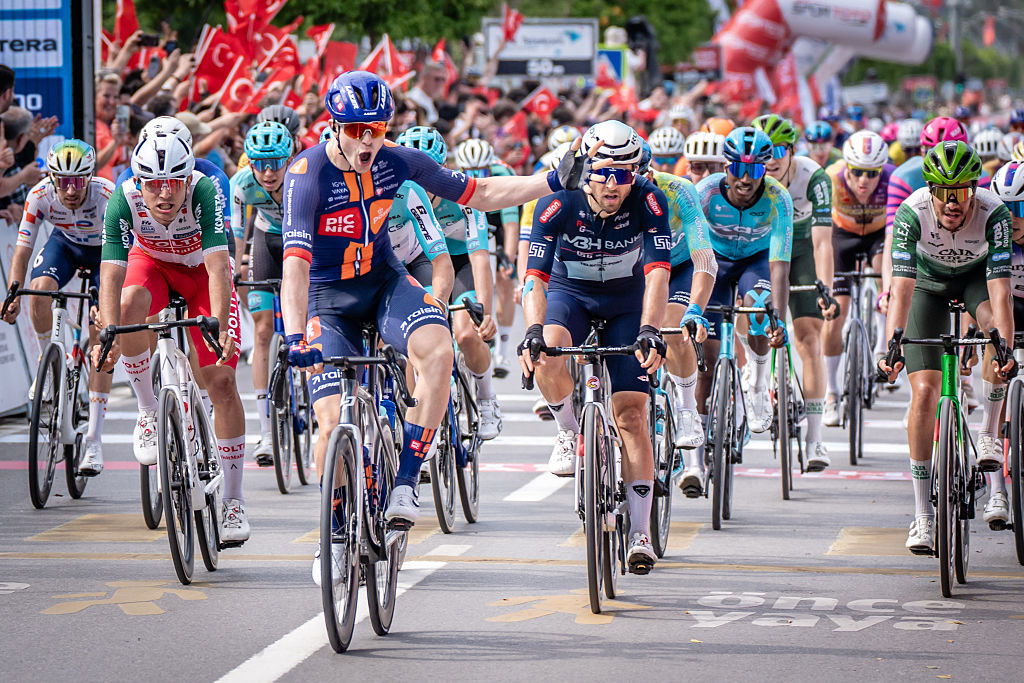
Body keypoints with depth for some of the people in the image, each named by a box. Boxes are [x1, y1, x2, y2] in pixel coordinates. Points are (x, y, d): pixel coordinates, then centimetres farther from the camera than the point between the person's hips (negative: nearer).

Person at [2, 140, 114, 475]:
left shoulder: (106, 196, -36)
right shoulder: (40, 196, -28)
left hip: (104, 250, -2)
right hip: (65, 243, 2)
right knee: (39, 290, -31)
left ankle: (94, 442, -8)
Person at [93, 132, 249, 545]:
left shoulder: (204, 193, -35)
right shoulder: (124, 200, -31)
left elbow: (218, 266, -42)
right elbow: (111, 272, -36)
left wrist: (219, 326, -57)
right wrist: (109, 334, -50)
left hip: (202, 272, -1)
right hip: (152, 263, 1)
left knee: (221, 379, -11)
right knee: (130, 304, -36)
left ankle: (233, 500, -1)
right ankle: (148, 412, -14)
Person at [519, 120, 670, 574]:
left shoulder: (648, 201, -26)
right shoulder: (558, 204, -27)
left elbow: (657, 272, -34)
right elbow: (535, 276, -33)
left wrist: (649, 330, -49)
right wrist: (533, 330, -50)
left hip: (626, 300, 0)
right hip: (569, 292, 0)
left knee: (630, 414, -8)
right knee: (546, 354, -35)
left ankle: (640, 534, -4)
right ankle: (570, 433, -5)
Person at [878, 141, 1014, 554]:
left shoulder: (993, 214, -33)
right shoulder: (912, 213, -33)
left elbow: (1000, 291, -40)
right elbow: (902, 287, -39)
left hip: (977, 276, 0)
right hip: (929, 281, 0)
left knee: (997, 325, -35)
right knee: (924, 392, -12)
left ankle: (989, 432, -13)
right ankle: (923, 516, -6)